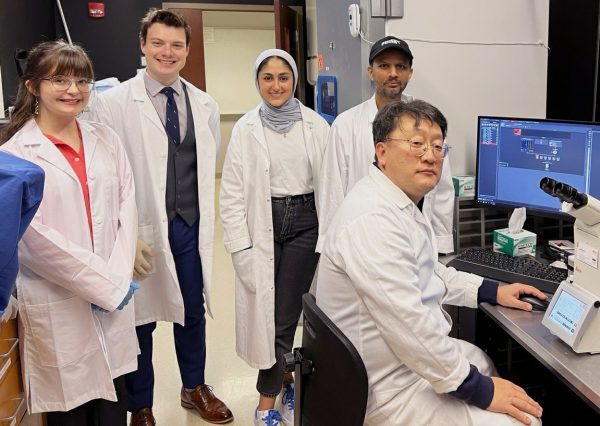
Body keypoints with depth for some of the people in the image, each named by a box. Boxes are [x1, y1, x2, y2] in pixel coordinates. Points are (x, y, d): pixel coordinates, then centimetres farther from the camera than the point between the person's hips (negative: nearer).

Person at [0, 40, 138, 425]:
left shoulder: (106, 139, 8)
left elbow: (127, 208, 4)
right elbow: (35, 238, -13)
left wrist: (117, 279, -8)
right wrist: (106, 286, -12)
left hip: (114, 299, 4)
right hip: (57, 305, -4)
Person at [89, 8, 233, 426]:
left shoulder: (205, 105, 5)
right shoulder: (114, 102, -8)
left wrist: (206, 216, 7)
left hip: (191, 226, 4)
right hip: (143, 229, -3)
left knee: (193, 312, 17)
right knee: (140, 319, 10)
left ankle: (194, 387, 41)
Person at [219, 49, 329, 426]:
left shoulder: (317, 125, 0)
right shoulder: (245, 129, 0)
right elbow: (232, 194, -1)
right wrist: (241, 247, -7)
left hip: (305, 224, 0)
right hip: (262, 225, 1)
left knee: (285, 315, 3)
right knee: (267, 313, 4)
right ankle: (285, 379, 27)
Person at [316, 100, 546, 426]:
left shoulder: (400, 203, 7)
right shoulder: (372, 219, -28)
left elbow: (425, 273, 20)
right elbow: (408, 325, -32)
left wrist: (492, 291, 12)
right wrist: (479, 390, -22)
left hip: (403, 360, 11)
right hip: (389, 390, -11)